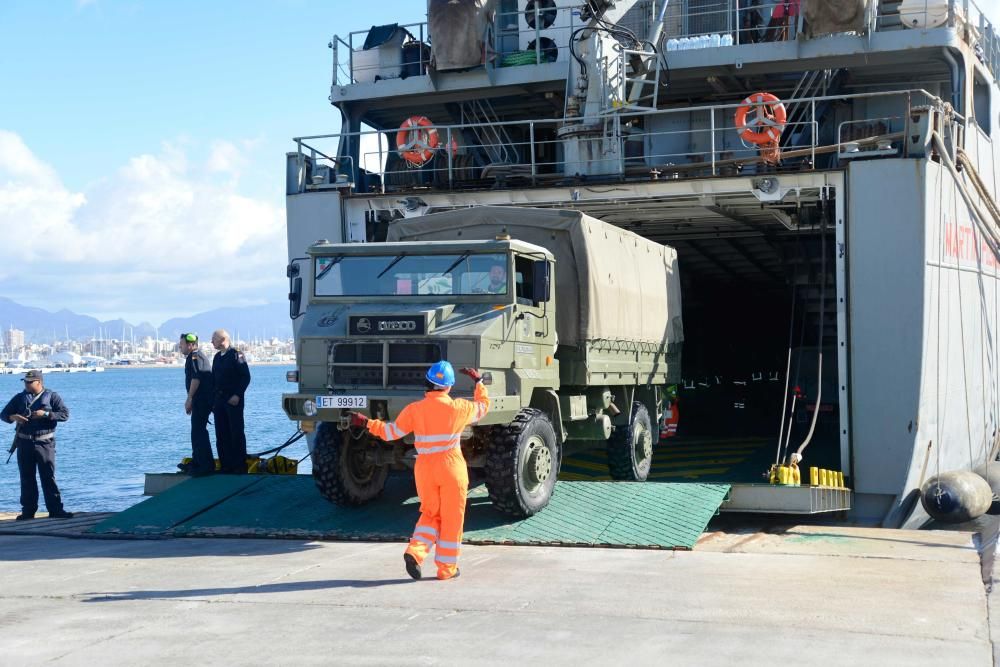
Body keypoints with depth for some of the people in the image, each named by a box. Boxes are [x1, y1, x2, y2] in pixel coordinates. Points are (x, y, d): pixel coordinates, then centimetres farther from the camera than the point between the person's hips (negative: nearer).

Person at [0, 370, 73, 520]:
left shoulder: (51, 396, 3)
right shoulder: (19, 398, 11)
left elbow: (65, 414, -4)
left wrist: (46, 414, -17)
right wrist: (14, 417, -11)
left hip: (44, 443, -3)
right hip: (24, 443, 3)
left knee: (48, 477, -4)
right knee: (26, 478, 5)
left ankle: (56, 509, -2)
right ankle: (28, 510, 12)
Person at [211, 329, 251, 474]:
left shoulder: (236, 355, -8)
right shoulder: (217, 357, 15)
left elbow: (246, 377, -12)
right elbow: (214, 379, 18)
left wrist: (237, 395, -19)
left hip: (234, 400, -7)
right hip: (219, 400, 8)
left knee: (237, 433, -4)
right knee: (221, 435, 7)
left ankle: (240, 466, 0)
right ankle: (225, 466, 13)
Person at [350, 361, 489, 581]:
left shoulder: (414, 410, -5)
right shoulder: (458, 408, -5)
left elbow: (392, 432, -1)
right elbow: (483, 406, 14)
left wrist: (366, 423, 9)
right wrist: (478, 381, 27)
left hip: (424, 468, 2)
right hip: (451, 467, -2)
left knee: (431, 515, 18)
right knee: (452, 518, 8)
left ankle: (415, 551, -4)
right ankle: (447, 567, 12)